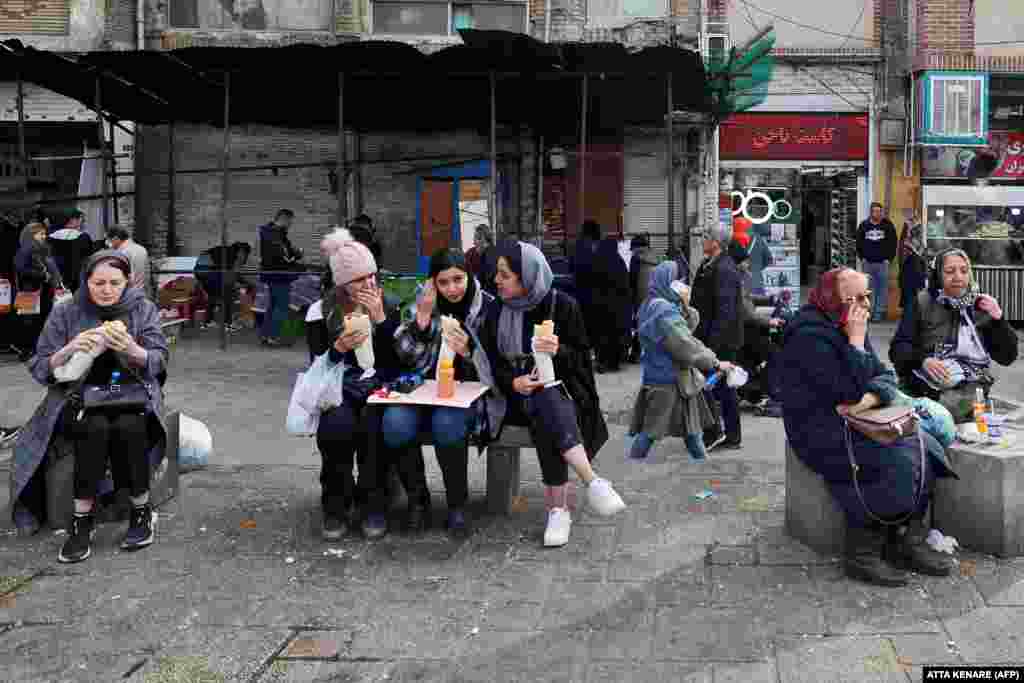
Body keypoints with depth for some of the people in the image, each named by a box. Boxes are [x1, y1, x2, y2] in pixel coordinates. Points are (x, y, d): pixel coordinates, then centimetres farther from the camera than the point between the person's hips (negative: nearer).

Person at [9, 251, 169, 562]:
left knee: (128, 427, -33)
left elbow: (158, 361, -5)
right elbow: (39, 370, 0)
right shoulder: (65, 313, 2)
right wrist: (69, 350, -20)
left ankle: (141, 510, -17)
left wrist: (131, 349, -26)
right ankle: (82, 519, -23)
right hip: (79, 397, 0)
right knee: (95, 428, -33)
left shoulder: (143, 309, 3)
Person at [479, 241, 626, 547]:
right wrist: (513, 381, -16)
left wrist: (560, 351, -23)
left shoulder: (562, 306, -2)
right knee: (547, 407, -34)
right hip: (517, 394, 1)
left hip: (558, 388, -1)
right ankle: (592, 483, -33)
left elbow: (581, 357, 0)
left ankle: (558, 508, -33)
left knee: (545, 418, -36)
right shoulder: (496, 312, 5)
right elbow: (492, 361, 5)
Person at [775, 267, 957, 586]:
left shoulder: (846, 329, 12)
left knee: (924, 447, -10)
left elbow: (885, 375, 8)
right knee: (895, 461, -25)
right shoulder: (810, 335, -17)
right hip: (821, 434, -9)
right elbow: (849, 392, -22)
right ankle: (861, 553, -13)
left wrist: (868, 399, -14)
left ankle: (909, 542, -3)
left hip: (854, 425, 9)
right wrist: (856, 339, -17)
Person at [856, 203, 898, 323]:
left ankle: (879, 312, 5)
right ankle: (868, 311, 13)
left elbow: (893, 243, 2)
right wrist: (862, 257, 5)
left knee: (882, 288, -1)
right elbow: (858, 243, 12)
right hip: (867, 263, 2)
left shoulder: (888, 225, 2)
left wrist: (889, 258, -4)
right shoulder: (864, 225, 7)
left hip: (883, 263, -2)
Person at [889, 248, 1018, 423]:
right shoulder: (922, 303, 8)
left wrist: (999, 319, -3)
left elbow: (1007, 357, 12)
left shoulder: (981, 305, 14)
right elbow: (898, 348, 0)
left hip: (972, 390, 3)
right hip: (929, 387, -2)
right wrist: (923, 360, -20)